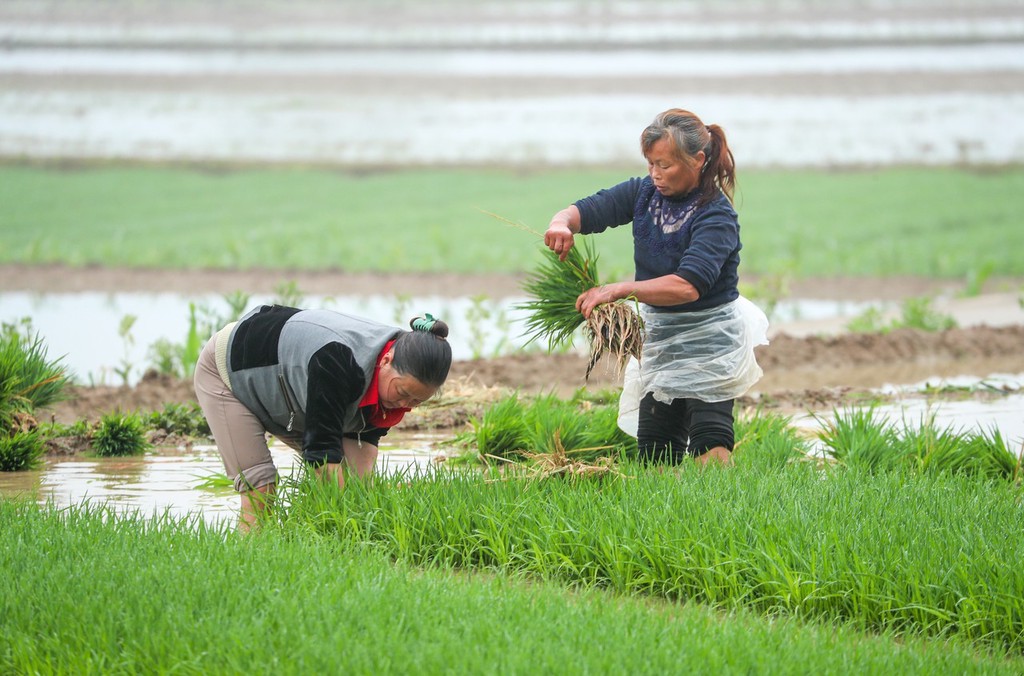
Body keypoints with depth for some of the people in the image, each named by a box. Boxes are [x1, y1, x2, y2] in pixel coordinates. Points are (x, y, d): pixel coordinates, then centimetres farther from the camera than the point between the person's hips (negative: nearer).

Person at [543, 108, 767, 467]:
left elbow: (688, 286, -36)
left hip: (709, 342, -7)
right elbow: (587, 210, -3)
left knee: (709, 450, -14)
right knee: (653, 454, 8)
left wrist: (619, 289, -44)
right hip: (659, 336, 7)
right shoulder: (644, 193, -2)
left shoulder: (717, 216, -23)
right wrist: (562, 222, -29)